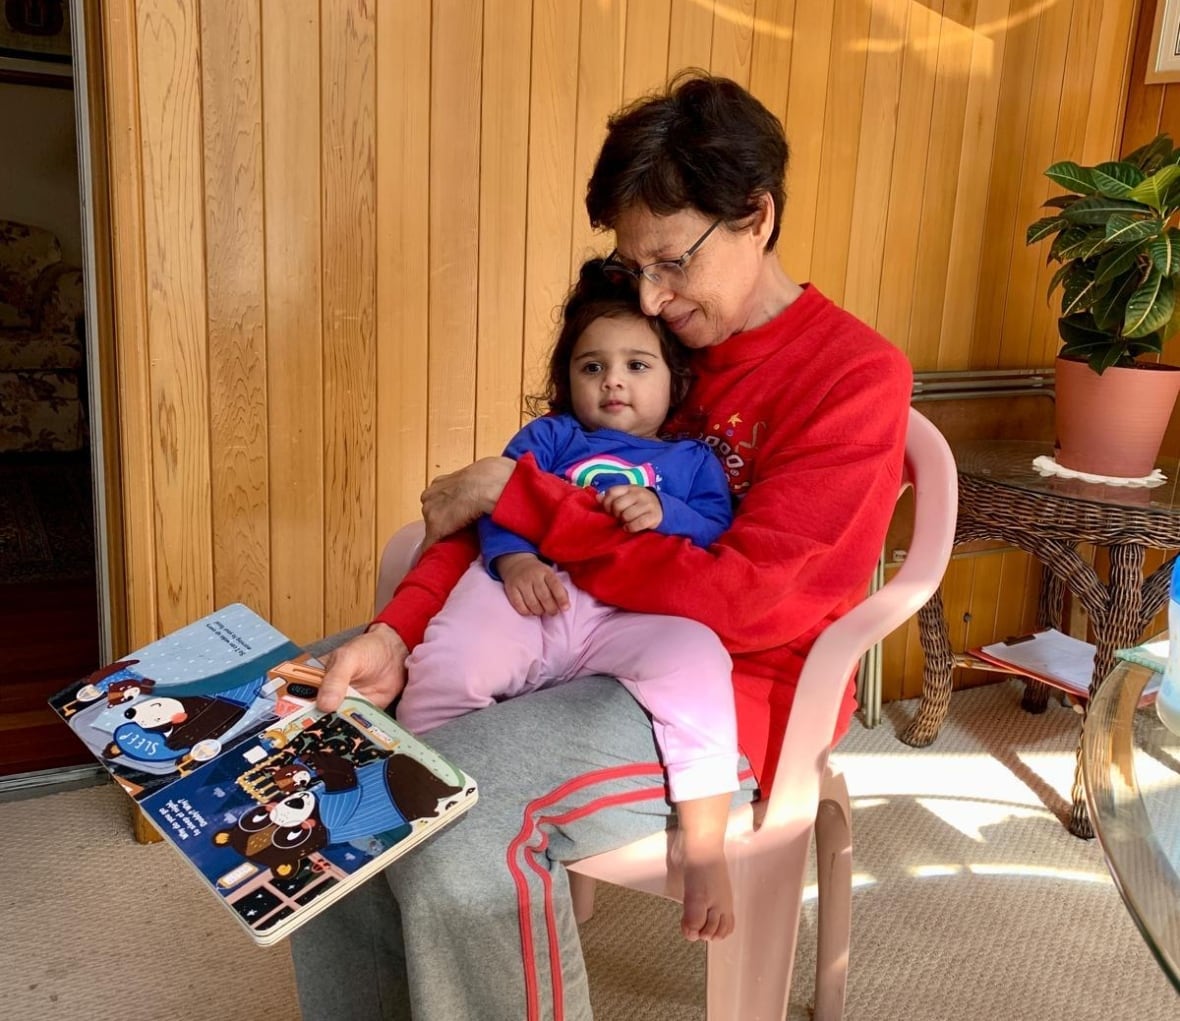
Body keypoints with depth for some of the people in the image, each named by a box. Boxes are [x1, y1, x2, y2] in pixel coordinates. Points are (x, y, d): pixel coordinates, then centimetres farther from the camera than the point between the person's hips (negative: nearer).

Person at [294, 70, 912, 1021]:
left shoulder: (857, 375, -13)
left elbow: (739, 602, -22)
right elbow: (505, 499, 4)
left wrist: (522, 496, -17)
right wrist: (396, 632, -14)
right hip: (583, 647, 7)